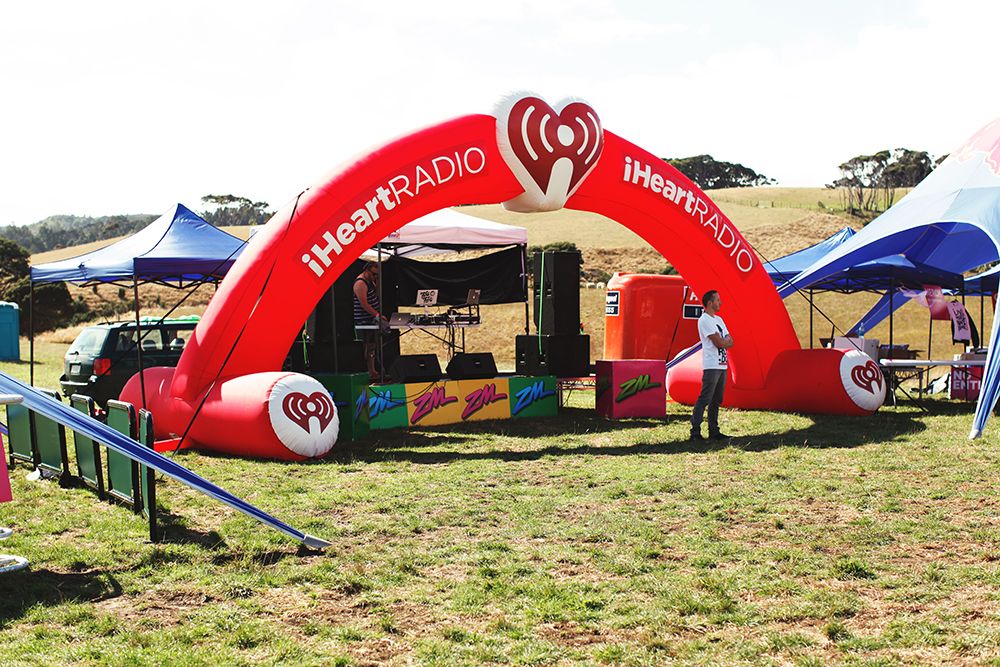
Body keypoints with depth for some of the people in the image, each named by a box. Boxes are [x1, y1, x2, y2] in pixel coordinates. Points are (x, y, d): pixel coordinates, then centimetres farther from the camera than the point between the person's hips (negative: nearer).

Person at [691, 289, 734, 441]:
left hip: (722, 365, 9)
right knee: (704, 399, -12)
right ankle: (695, 431, -12)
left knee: (716, 400, 11)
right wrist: (727, 340, 4)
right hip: (711, 366, -9)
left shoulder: (719, 319, 19)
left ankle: (713, 431, 16)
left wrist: (723, 341, -7)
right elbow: (719, 343, -15)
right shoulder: (704, 320, -10)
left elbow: (730, 342, 14)